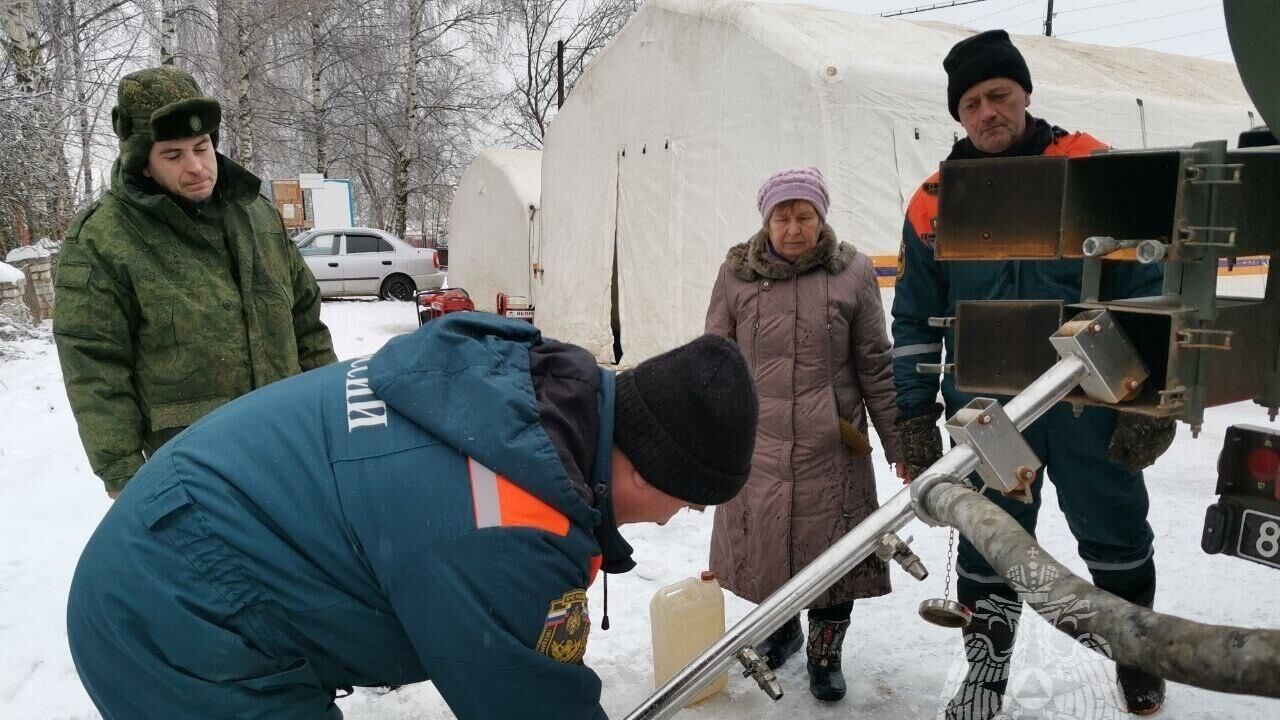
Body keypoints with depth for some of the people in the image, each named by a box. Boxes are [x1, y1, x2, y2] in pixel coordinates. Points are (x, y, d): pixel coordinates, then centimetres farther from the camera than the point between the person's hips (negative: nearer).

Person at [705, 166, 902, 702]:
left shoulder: (853, 272, -1)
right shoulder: (737, 273, 1)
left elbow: (877, 367, 2)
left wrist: (901, 446, 4)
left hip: (831, 448, -1)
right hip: (755, 444, 1)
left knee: (833, 548, 6)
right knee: (762, 543, 12)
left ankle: (825, 651, 29)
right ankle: (781, 625, 40)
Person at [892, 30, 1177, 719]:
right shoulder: (934, 203, 1)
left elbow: (1145, 286, -3)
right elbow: (915, 319, 5)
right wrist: (915, 421, 2)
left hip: (1091, 400, -1)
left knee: (1117, 538, 15)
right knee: (987, 545, 11)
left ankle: (1136, 655, 40)